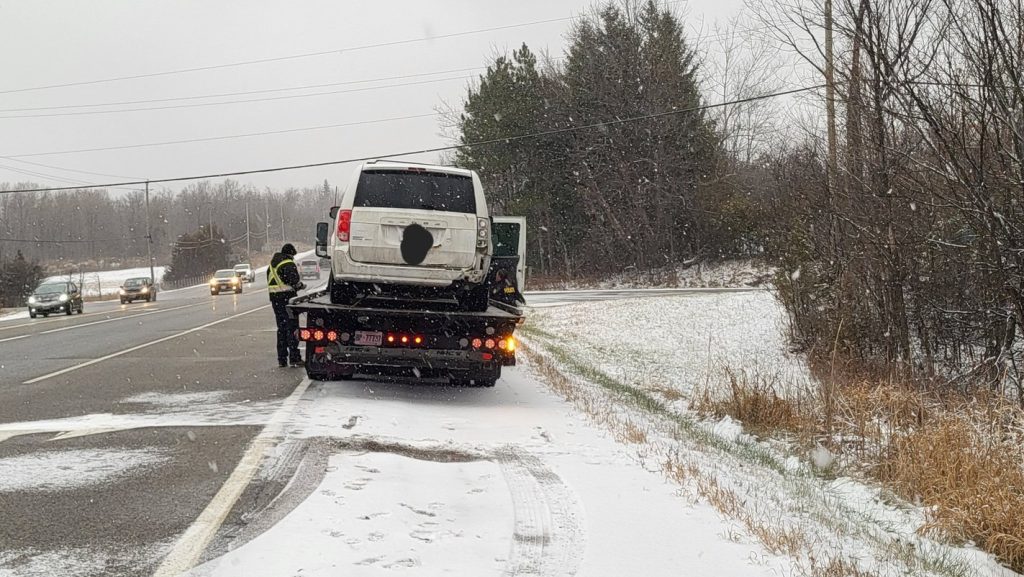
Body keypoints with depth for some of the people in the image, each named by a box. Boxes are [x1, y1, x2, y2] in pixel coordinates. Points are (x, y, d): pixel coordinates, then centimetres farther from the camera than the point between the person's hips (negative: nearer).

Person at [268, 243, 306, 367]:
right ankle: (294, 358, -9)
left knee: (281, 328, 13)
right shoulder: (289, 265, -12)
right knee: (292, 327, -5)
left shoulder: (272, 264, 15)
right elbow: (295, 282, -19)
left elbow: (269, 282, 18)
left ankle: (281, 359, 14)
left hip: (275, 298, 8)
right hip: (287, 298, -8)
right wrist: (301, 286, 2)